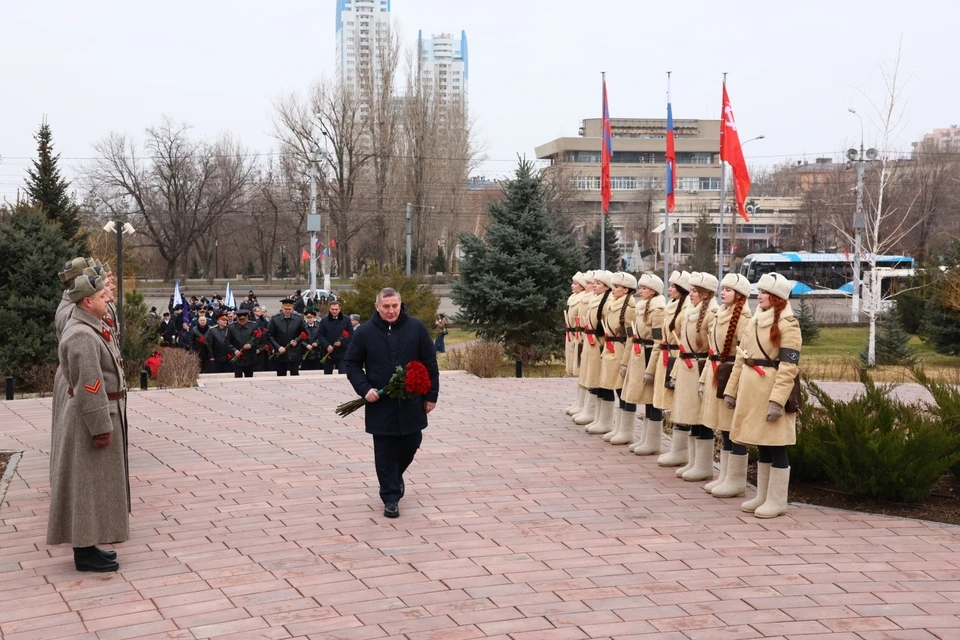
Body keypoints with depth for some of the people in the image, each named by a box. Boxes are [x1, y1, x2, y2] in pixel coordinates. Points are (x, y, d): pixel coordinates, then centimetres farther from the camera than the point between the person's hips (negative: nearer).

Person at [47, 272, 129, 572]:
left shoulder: (88, 329, 11)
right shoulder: (82, 336, -22)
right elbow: (89, 386, -25)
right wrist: (101, 427, -24)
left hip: (97, 415, 10)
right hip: (90, 418, -10)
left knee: (94, 484, 16)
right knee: (88, 484, -2)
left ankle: (87, 545, 25)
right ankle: (85, 553, 6)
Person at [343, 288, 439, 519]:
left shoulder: (416, 328, -2)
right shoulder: (365, 332, -4)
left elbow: (430, 362, 2)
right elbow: (351, 363, 3)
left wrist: (431, 395, 1)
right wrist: (364, 389, -11)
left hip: (411, 403, 1)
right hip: (380, 405, -1)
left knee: (411, 444, 13)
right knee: (385, 453, 2)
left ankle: (396, 476, 41)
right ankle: (391, 497, 12)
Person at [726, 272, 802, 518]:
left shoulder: (788, 325, -10)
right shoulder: (754, 321, 14)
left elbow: (789, 367, -17)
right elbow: (741, 358, 18)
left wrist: (777, 400, -23)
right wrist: (731, 389, 14)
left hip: (772, 390, -8)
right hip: (751, 390, 8)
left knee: (776, 446, -1)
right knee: (762, 445, 14)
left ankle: (777, 501, 8)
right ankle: (762, 497, 23)